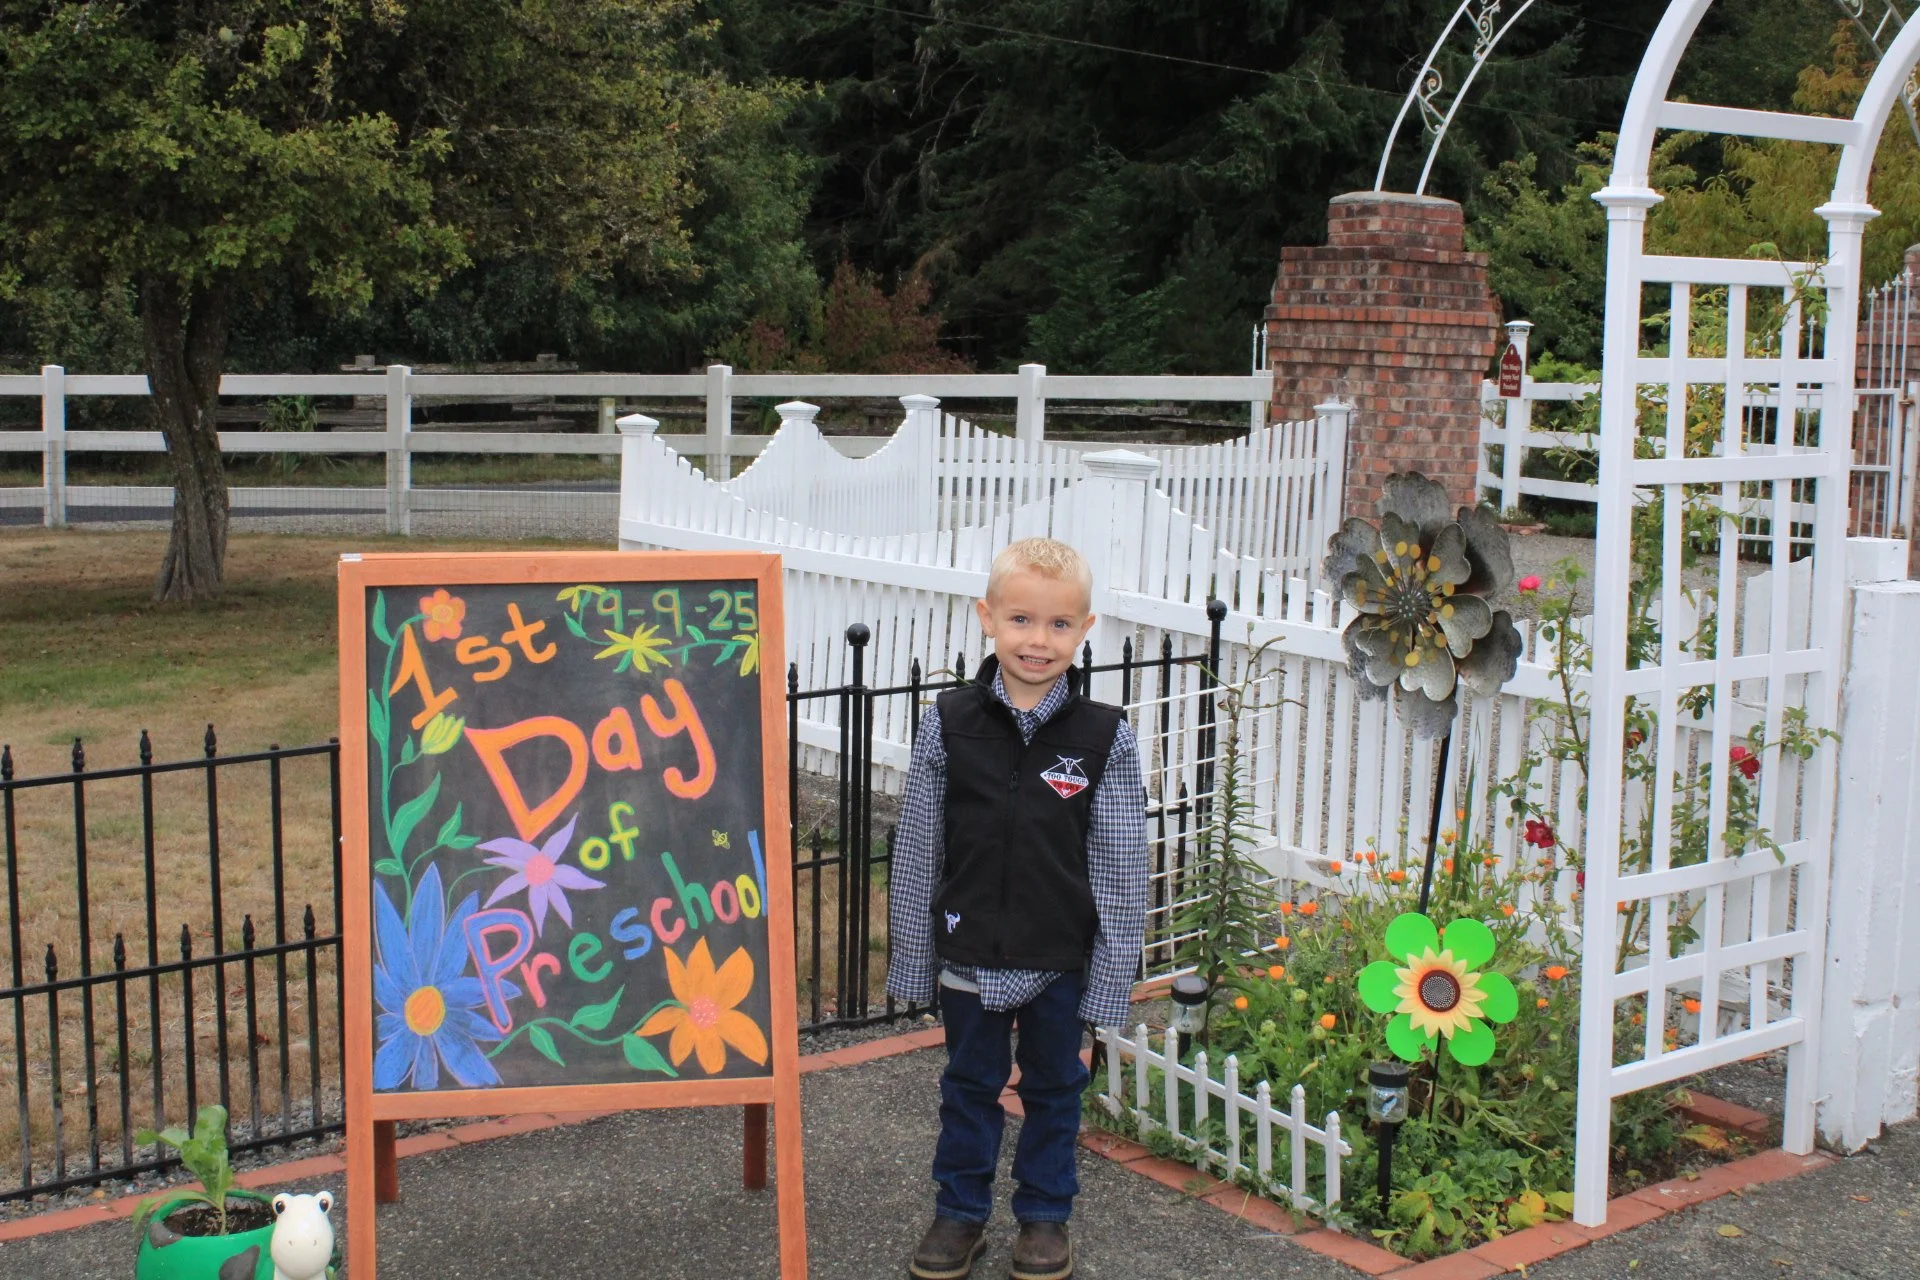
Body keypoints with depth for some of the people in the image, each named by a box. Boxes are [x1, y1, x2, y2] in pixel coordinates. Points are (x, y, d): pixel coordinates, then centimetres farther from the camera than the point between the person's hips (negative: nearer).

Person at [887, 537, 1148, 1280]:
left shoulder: (1105, 737, -10)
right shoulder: (948, 725, -8)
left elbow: (1120, 867, -6)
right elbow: (917, 851, -2)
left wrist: (1111, 979, -6)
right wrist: (912, 960, 1)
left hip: (1061, 960, -1)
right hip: (969, 955, 1)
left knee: (1054, 1088, 16)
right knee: (970, 1085, 17)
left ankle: (1045, 1217, 35)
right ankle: (959, 1213, 34)